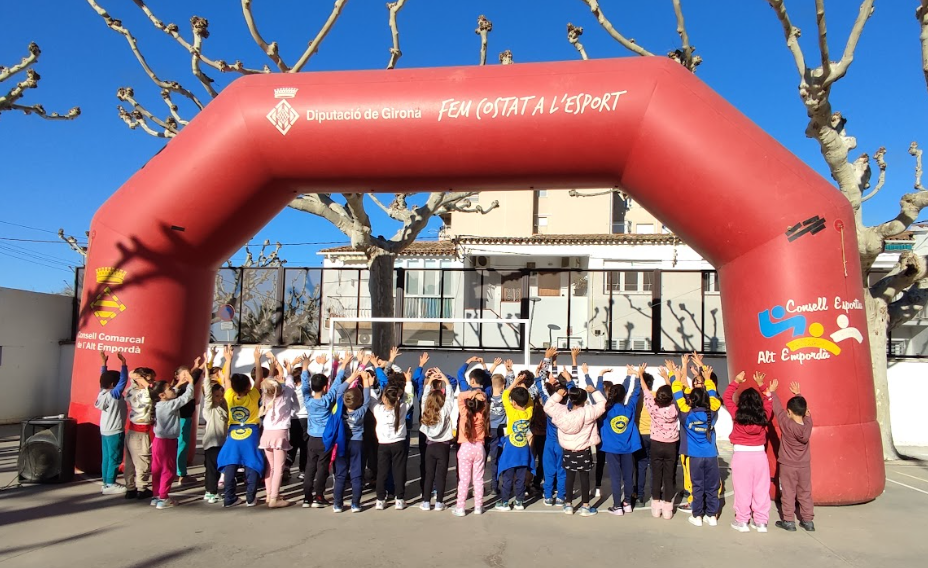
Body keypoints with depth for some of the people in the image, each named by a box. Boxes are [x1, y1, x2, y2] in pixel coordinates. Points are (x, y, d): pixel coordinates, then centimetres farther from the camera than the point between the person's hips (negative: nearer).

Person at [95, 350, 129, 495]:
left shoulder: (103, 392, 2)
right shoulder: (114, 394, -20)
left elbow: (104, 378, 15)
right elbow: (124, 380, -26)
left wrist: (104, 363, 18)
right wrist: (123, 363, -27)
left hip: (106, 431, 9)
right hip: (115, 431, -9)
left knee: (107, 457, 13)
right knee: (115, 458, -1)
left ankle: (106, 482, 19)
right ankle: (110, 485, 2)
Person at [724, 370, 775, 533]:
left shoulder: (737, 415, -8)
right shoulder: (764, 416, -3)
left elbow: (727, 397, 3)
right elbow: (768, 403, 16)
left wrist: (736, 382, 8)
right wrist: (762, 386, 21)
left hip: (741, 455, -2)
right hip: (760, 454, 2)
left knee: (742, 490, 4)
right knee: (761, 489, 10)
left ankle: (742, 521, 10)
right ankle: (761, 521, 15)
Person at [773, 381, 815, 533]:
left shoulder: (786, 424, -21)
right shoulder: (808, 423, -9)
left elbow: (777, 408, -12)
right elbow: (806, 410, 9)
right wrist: (797, 394, 20)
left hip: (788, 466, -4)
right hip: (805, 465, 4)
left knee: (788, 493, 4)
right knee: (805, 493, 14)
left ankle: (789, 521, 8)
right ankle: (808, 520, 19)